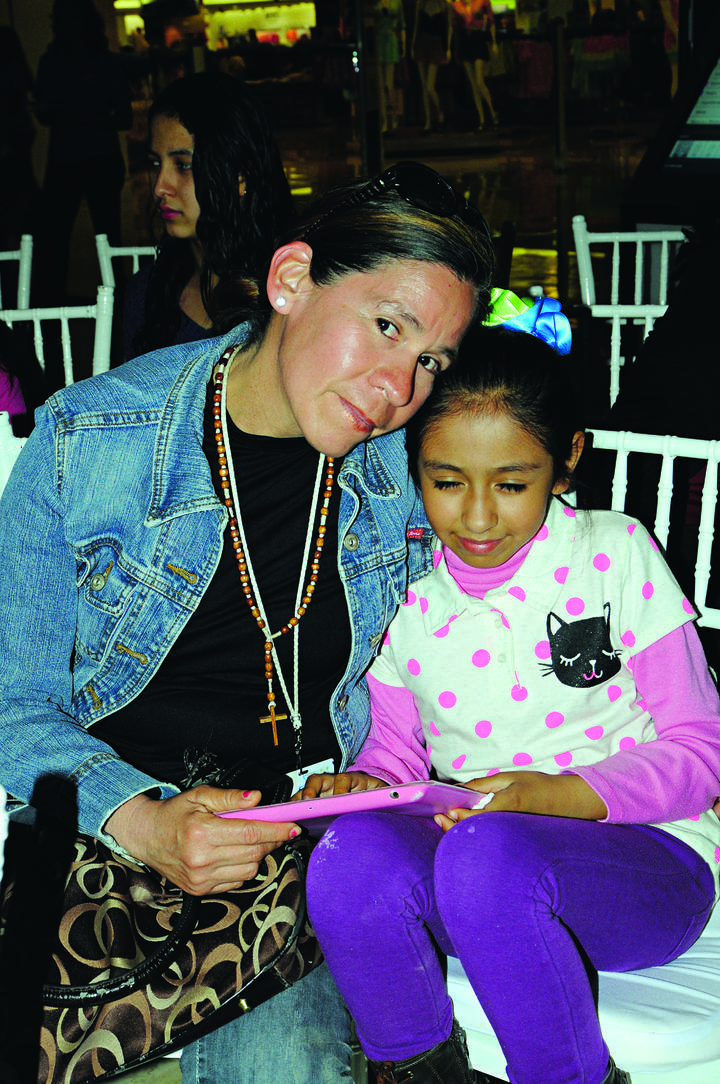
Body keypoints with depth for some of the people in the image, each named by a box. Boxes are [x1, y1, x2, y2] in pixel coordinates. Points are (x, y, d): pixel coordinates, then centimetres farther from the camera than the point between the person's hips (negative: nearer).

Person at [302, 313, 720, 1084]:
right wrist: (365, 785, -10)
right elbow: (396, 748, 16)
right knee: (350, 855, -31)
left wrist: (556, 793, -20)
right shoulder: (404, 592, 8)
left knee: (487, 853, -37)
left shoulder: (617, 555, -2)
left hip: (645, 857, -3)